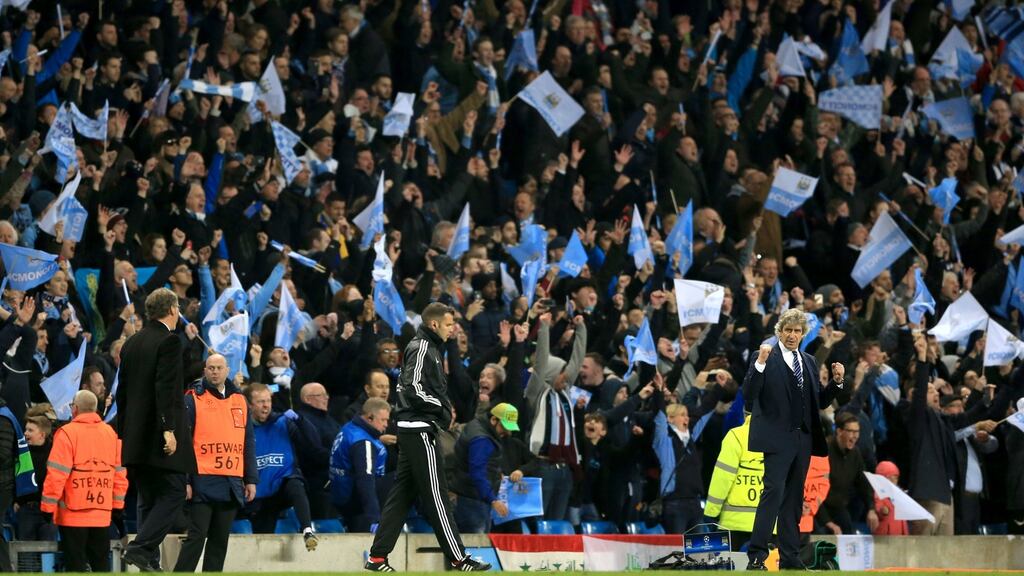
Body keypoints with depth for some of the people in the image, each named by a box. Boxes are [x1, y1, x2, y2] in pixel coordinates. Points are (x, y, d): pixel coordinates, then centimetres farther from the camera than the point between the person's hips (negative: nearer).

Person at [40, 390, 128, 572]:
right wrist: (117, 505, 16)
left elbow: (56, 474, -13)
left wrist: (48, 506, -7)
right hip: (102, 514, 5)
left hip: (73, 514, -5)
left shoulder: (67, 433, -10)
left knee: (75, 564, -2)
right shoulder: (111, 433, 7)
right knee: (101, 562, 12)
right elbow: (120, 472, 9)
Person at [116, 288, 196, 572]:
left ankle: (150, 562, 9)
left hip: (135, 439, 8)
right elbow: (166, 388, -19)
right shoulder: (168, 341, -10)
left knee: (149, 500, 11)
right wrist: (168, 429, -21)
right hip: (157, 436, -8)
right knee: (173, 495, -4)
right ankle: (141, 548, -17)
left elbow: (122, 390, 17)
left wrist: (123, 432, 22)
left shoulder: (131, 343, 14)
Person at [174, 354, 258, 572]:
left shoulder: (240, 400, 14)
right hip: (203, 481, -5)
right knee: (197, 536, -8)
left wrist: (251, 480, 10)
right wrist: (184, 480, -11)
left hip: (231, 484, 5)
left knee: (220, 539, 7)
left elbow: (248, 444, 17)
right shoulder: (193, 399, 0)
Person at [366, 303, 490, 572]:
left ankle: (377, 557, 8)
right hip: (419, 430, -10)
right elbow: (413, 389, -21)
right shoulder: (422, 348, -12)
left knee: (401, 495, 9)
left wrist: (444, 408, 10)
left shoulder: (428, 347, 19)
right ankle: (458, 559, -4)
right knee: (435, 496, -6)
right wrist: (443, 408, -11)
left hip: (412, 431, 10)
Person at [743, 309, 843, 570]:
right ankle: (756, 556, -18)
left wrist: (836, 382, 2)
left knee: (794, 497, 9)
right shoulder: (767, 358, -3)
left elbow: (819, 402, 18)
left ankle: (789, 557, 13)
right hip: (777, 438, -6)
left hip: (803, 439, 6)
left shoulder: (809, 362, 16)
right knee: (774, 491, -16)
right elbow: (749, 394, -12)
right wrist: (760, 363, -24)